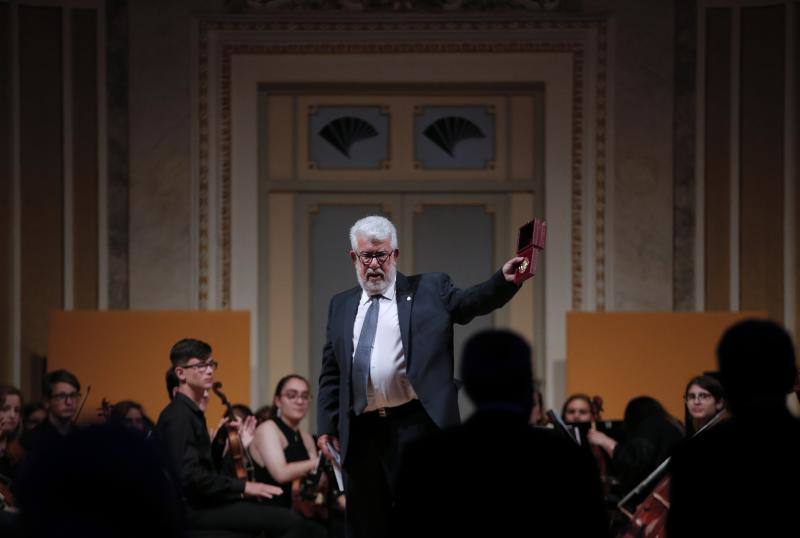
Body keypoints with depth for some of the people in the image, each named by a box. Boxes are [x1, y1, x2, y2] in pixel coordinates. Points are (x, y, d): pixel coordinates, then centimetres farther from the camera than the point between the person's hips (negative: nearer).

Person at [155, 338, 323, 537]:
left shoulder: (192, 413, 19)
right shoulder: (178, 416, -12)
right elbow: (189, 475, -22)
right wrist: (242, 487, -17)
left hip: (201, 502, 10)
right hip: (193, 509, -10)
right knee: (290, 522, -18)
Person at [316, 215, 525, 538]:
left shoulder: (429, 290, 8)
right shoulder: (341, 306, 18)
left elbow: (472, 302, -8)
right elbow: (330, 373, 17)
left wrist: (505, 280, -27)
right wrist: (326, 426, 8)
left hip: (413, 426, -4)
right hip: (360, 432, 4)